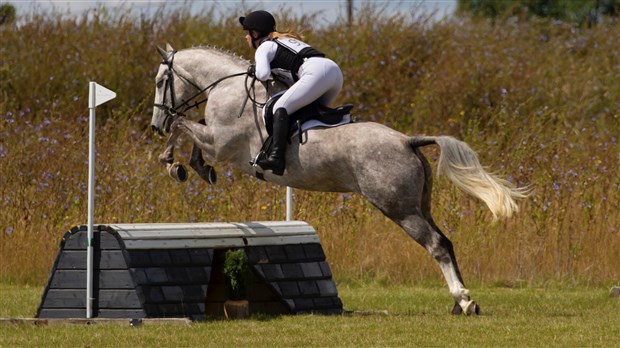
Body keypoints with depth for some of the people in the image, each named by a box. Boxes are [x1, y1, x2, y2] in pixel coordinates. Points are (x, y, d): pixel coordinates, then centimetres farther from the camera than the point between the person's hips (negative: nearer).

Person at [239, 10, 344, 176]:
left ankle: (276, 157, -33)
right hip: (335, 70, 9)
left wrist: (254, 70, 14)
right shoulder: (286, 39, 35)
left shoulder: (264, 47, 9)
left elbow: (263, 74, -6)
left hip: (317, 73, -9)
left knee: (280, 107, -15)